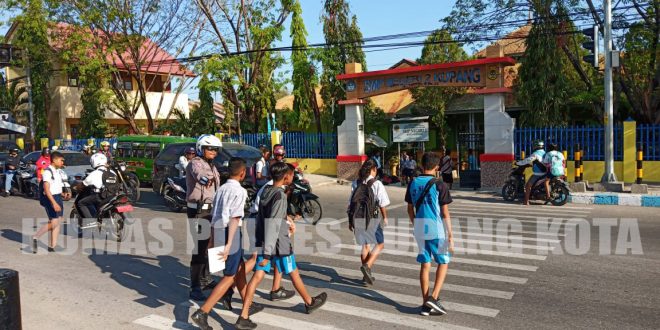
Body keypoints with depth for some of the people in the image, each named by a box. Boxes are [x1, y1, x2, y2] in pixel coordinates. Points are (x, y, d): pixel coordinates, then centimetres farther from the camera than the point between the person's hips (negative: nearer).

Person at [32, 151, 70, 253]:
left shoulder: (58, 172, 14)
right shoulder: (48, 172, -13)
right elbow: (46, 189, -20)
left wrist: (63, 194, 6)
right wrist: (54, 203, -26)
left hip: (58, 197, 9)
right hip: (50, 198, -9)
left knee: (58, 222, 7)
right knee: (53, 223, -11)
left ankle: (52, 246, 12)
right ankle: (35, 237, 7)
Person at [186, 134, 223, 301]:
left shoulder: (211, 166, 16)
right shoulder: (195, 163, -13)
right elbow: (198, 172, -39)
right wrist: (204, 179, -61)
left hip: (210, 209, 9)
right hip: (198, 210, -9)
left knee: (208, 244, 16)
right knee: (200, 247, -11)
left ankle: (205, 278, 32)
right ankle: (195, 288, -7)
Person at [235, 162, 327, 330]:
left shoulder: (266, 191, 6)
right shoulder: (280, 196, -21)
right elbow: (272, 226, -26)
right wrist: (267, 253, -27)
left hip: (263, 241, 7)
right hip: (278, 244, -7)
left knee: (257, 276, 4)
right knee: (293, 273, 13)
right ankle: (310, 303, 34)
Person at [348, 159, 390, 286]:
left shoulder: (356, 183, 3)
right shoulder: (377, 184, -8)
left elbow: (351, 203, 3)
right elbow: (382, 204, -7)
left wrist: (350, 221, 11)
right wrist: (385, 217, 9)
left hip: (357, 219, 5)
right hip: (372, 218, -5)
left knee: (365, 245, 19)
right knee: (380, 244, 12)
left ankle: (366, 274, 25)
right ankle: (367, 266, -7)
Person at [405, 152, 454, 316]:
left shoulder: (413, 184, 4)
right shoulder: (439, 185, -11)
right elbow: (445, 213, -11)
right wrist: (450, 235, -6)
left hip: (419, 228, 5)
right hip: (436, 229, -5)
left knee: (424, 264, 11)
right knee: (443, 262, 11)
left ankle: (425, 304, 14)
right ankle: (433, 297, -2)